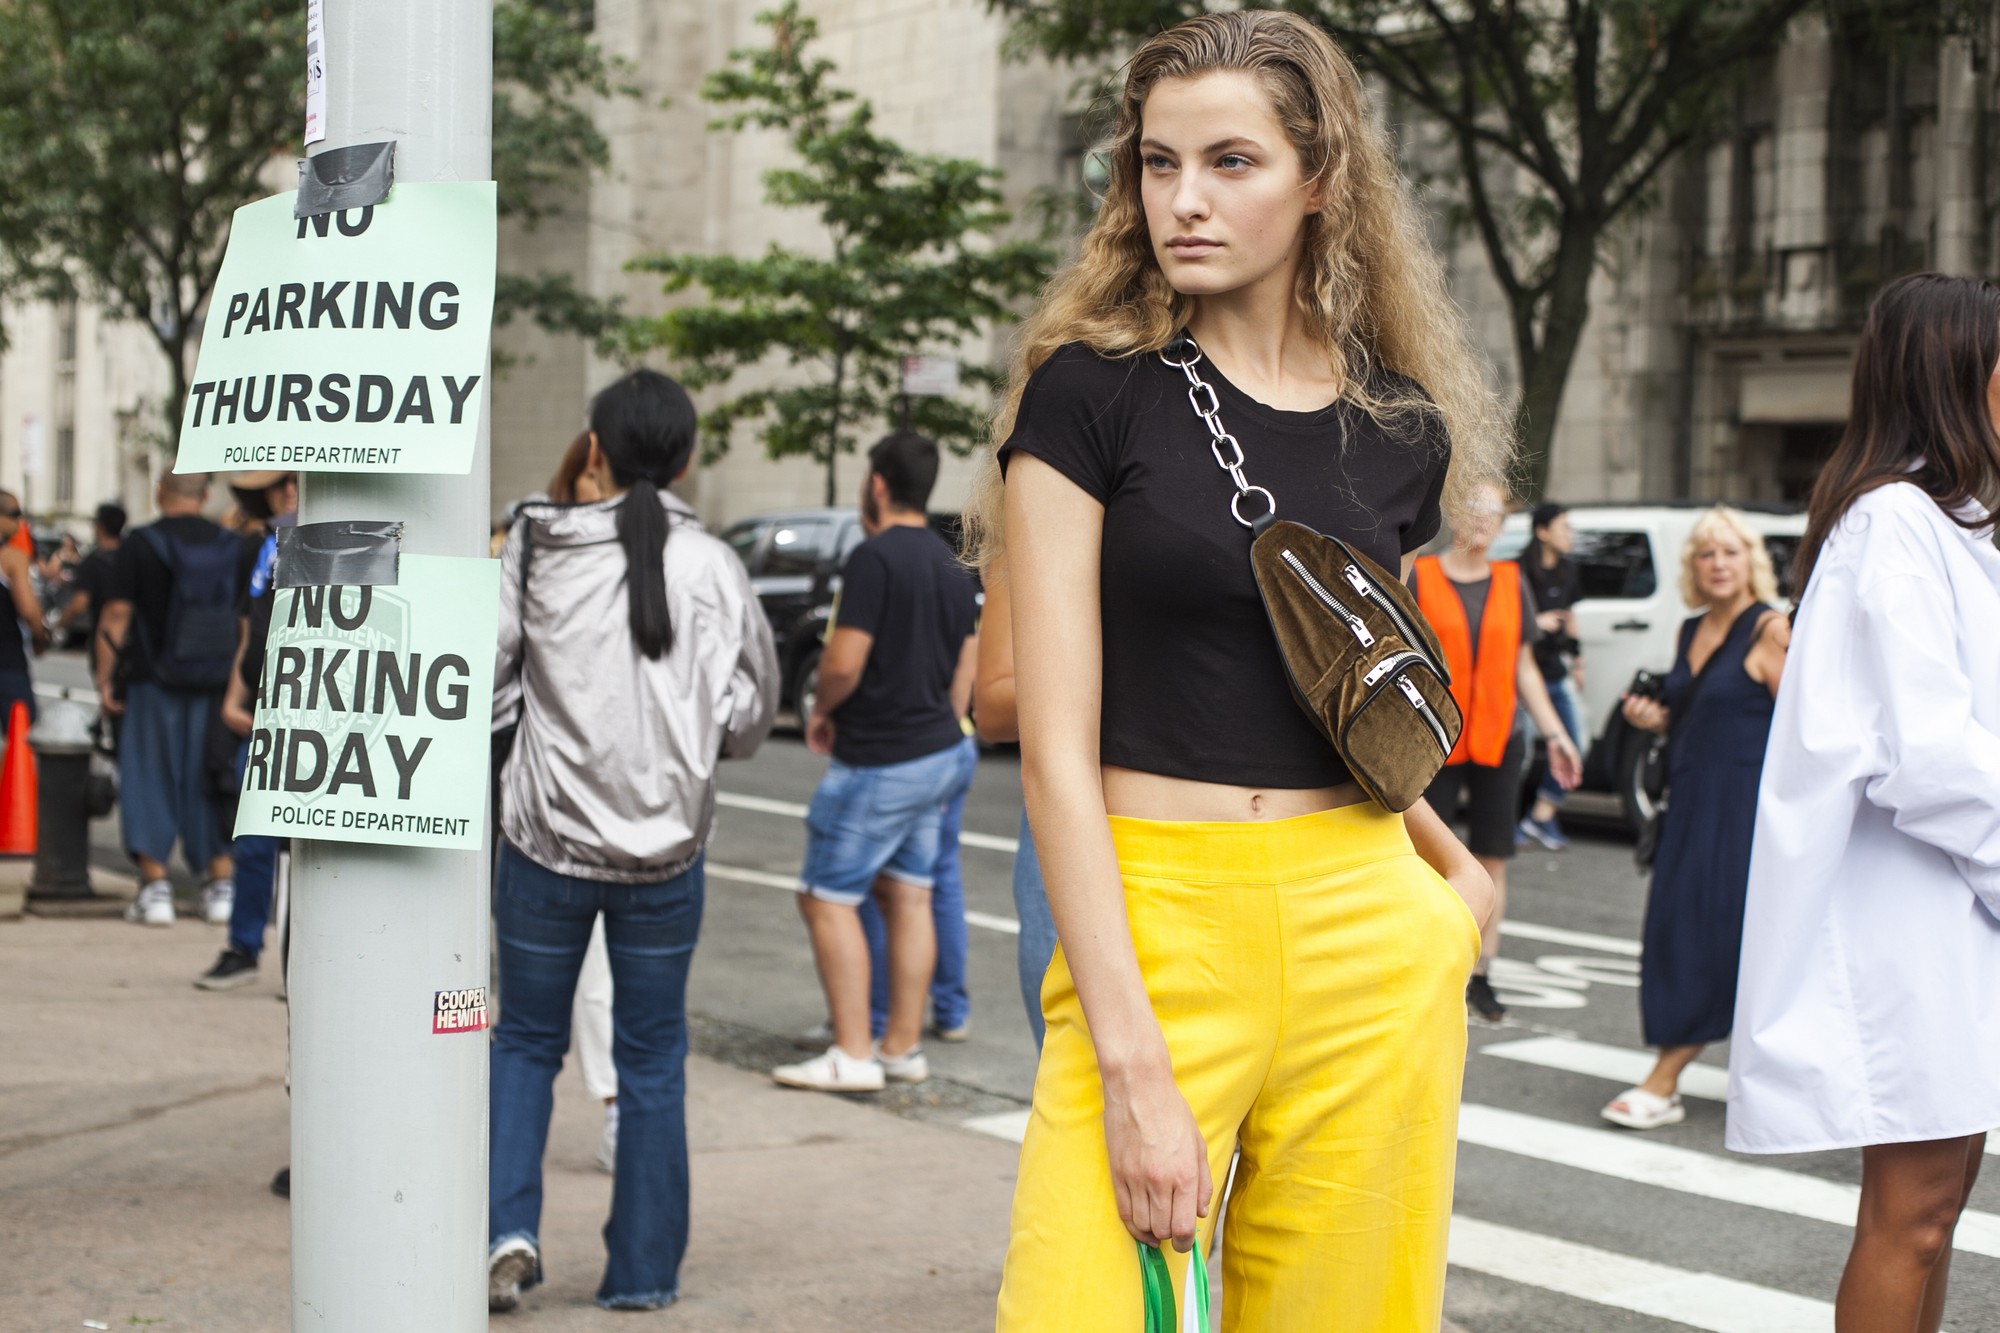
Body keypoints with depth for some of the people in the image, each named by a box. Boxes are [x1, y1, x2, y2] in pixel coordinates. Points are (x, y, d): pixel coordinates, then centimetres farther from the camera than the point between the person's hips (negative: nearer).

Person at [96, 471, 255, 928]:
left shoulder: (141, 544, -6)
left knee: (150, 780, 4)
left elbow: (116, 615, -9)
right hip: (217, 683, 3)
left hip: (154, 682, -3)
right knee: (211, 784, 10)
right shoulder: (236, 547, 5)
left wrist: (105, 677, -3)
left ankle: (155, 886, 1)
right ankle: (221, 885, 9)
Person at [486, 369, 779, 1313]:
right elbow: (748, 713, -1)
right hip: (665, 846, 0)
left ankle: (508, 1227, 1)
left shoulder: (535, 551, -6)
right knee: (652, 1059, 12)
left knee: (526, 1040, 17)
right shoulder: (711, 567, -5)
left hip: (547, 837, 0)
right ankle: (643, 1271, 16)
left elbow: (480, 688, -4)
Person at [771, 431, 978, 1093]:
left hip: (878, 763, -9)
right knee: (907, 895, 13)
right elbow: (964, 671, 15)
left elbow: (844, 664, -21)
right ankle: (903, 1046, 18)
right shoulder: (951, 566, 10)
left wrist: (822, 710, -3)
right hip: (939, 752, 9)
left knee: (827, 897, -1)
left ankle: (852, 1055, -3)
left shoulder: (875, 556, -17)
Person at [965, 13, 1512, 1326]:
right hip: (1151, 930, -4)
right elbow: (1057, 745, -10)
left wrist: (1456, 875, 13)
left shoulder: (1401, 432, 8)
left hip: (1370, 942, 4)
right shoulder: (1091, 391, -4)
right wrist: (1133, 1064, -16)